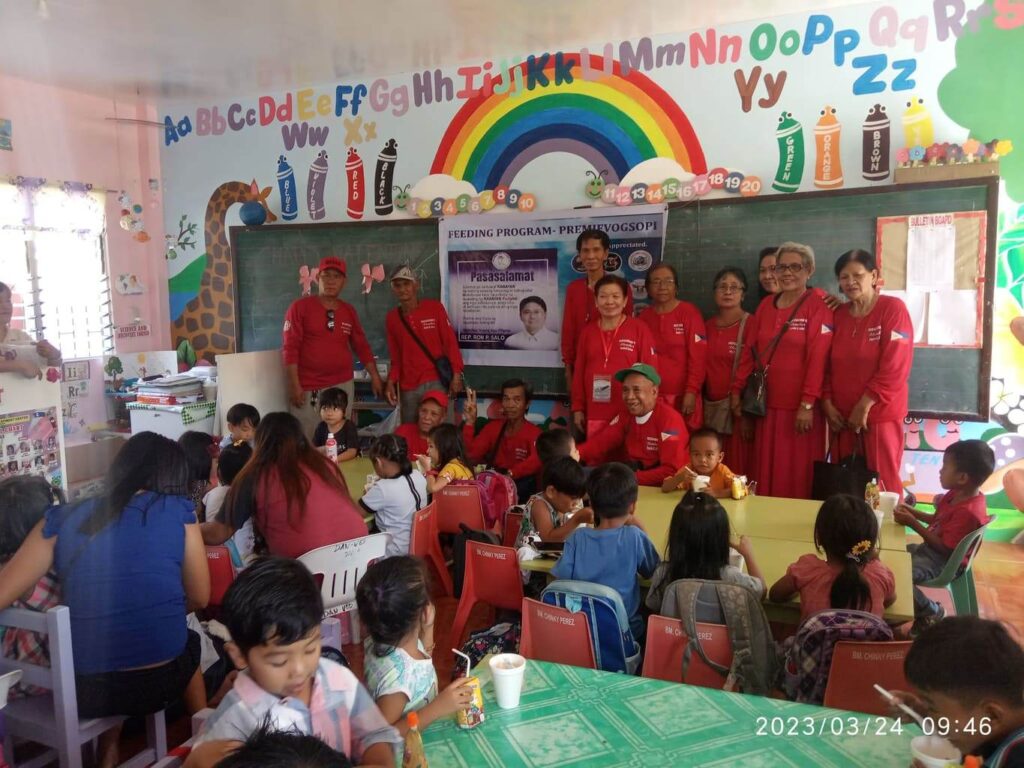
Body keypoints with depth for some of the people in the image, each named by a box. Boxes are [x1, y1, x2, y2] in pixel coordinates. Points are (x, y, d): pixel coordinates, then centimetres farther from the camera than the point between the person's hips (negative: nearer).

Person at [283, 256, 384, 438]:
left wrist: (375, 377, 10)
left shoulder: (349, 311, 11)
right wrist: (294, 385, -12)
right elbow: (289, 348, -6)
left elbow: (361, 346, 16)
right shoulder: (300, 307, -3)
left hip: (343, 385, 4)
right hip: (308, 388, -4)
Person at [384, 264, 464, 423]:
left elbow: (450, 342, -2)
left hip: (435, 382, -3)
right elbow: (396, 357, 13)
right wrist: (391, 381, 0)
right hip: (408, 387, 3)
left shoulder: (434, 307, -2)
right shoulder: (391, 318, 8)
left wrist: (456, 375, -10)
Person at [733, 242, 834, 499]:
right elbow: (750, 351, 12)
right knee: (766, 473, 10)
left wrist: (807, 404, -19)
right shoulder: (765, 306, 12)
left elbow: (817, 360, -13)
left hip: (799, 407, -5)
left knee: (797, 477, 1)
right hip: (767, 404, 5)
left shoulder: (818, 308, -5)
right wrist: (737, 390, 7)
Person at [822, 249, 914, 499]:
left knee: (880, 485, 2)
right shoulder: (838, 315, 10)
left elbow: (895, 367, -14)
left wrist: (864, 406, -14)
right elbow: (827, 364, 11)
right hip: (842, 417, 5)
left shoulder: (893, 308, -7)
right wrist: (827, 403, -1)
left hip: (880, 416, -5)